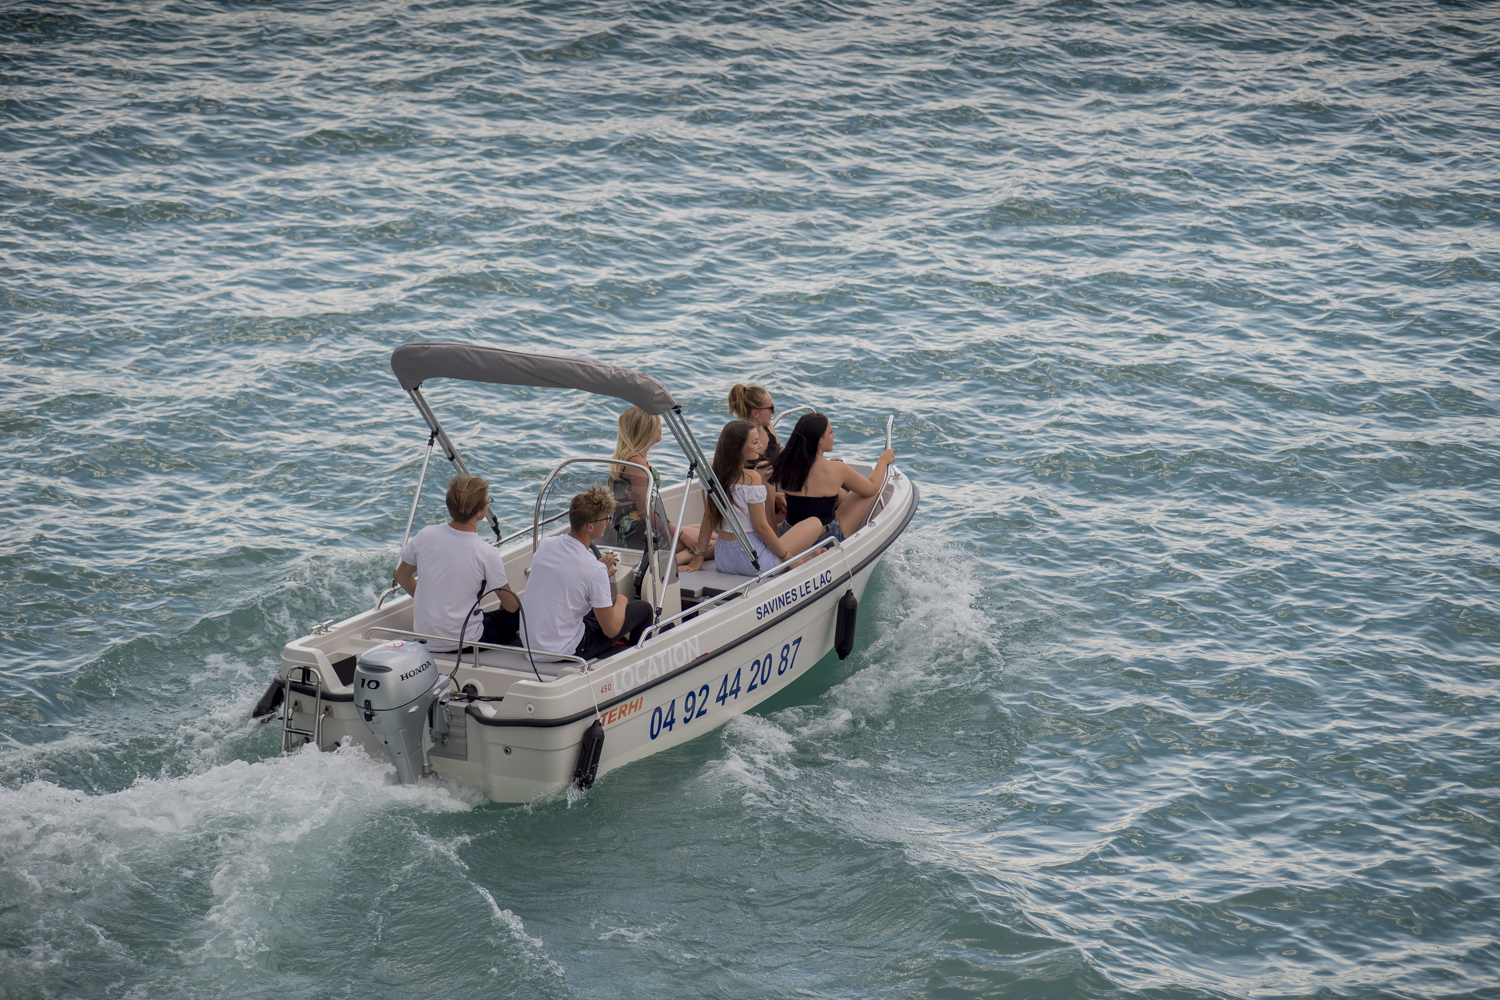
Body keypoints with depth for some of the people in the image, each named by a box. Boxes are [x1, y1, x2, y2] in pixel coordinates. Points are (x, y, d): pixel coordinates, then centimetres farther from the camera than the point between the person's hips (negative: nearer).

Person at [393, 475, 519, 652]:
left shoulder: (426, 536, -8)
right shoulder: (487, 554, -19)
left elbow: (401, 577, 9)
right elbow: (511, 606, -8)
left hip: (423, 639, 5)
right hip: (463, 642, -5)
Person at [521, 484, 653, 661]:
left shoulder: (545, 545, -4)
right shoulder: (595, 570, -23)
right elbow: (611, 630, -15)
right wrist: (621, 601, 6)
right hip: (563, 651, -7)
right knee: (643, 609, 8)